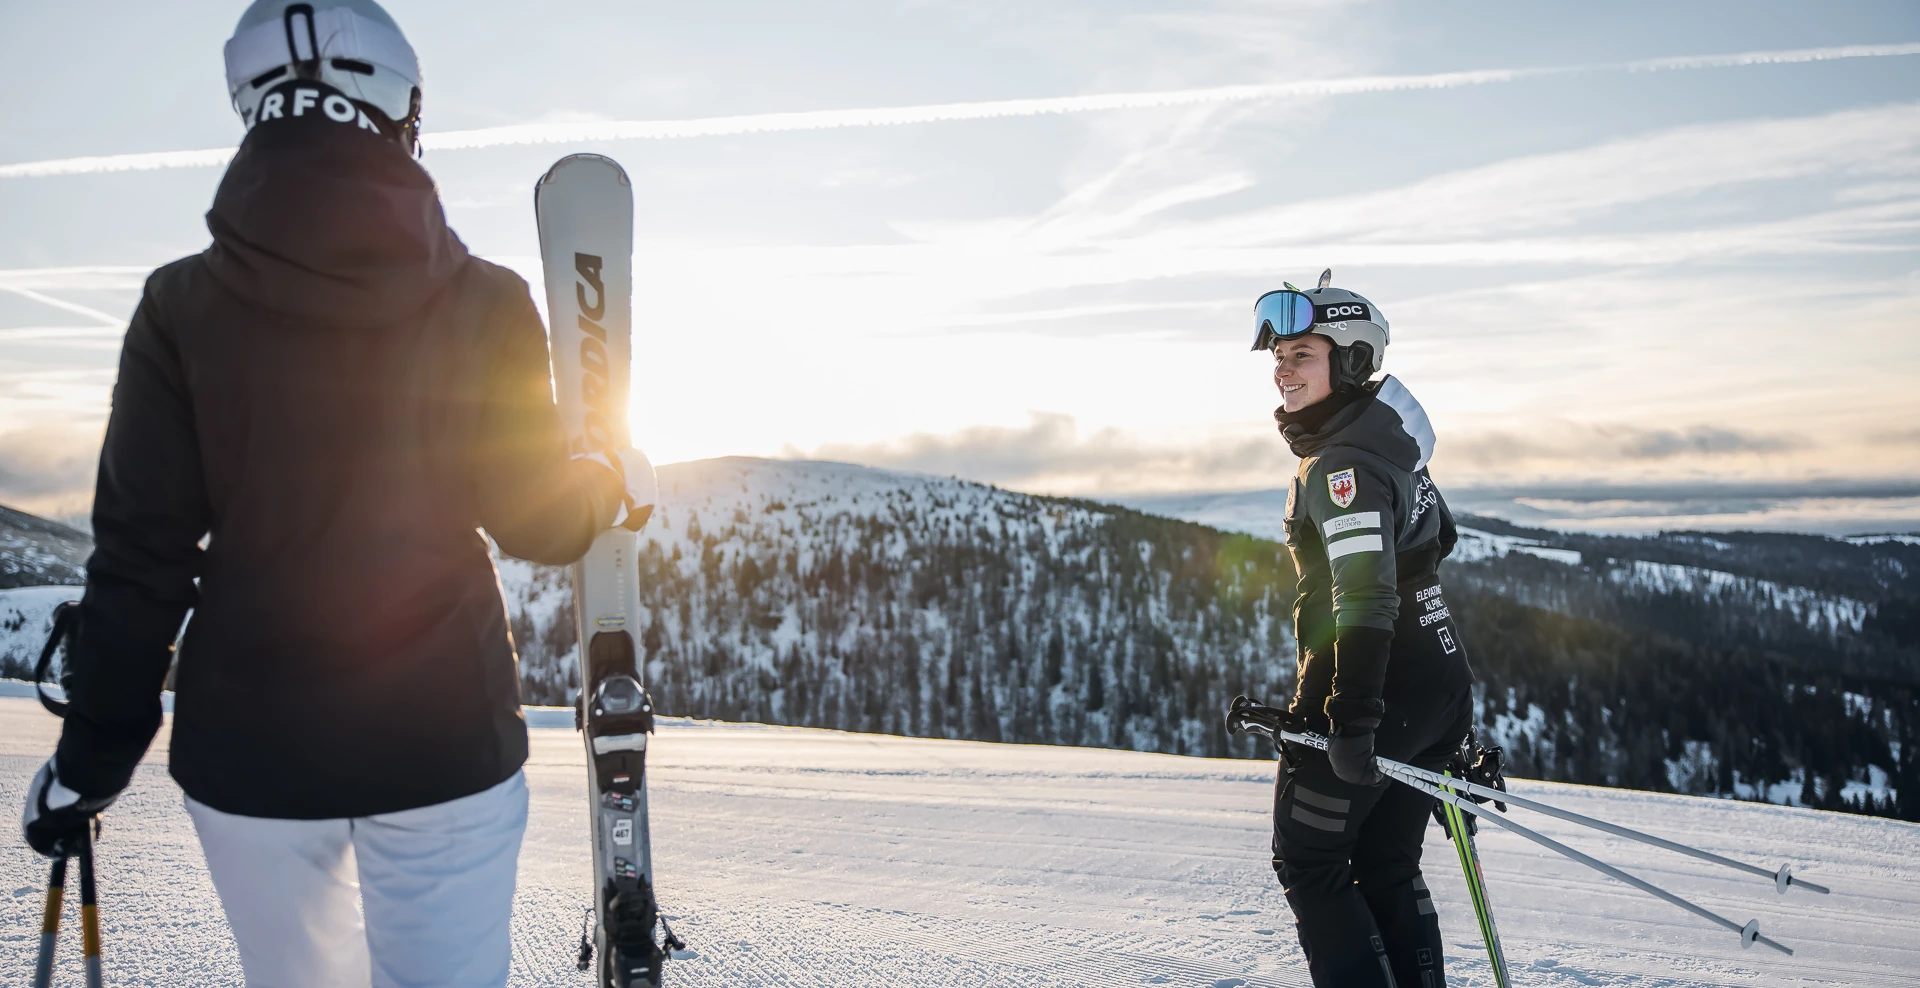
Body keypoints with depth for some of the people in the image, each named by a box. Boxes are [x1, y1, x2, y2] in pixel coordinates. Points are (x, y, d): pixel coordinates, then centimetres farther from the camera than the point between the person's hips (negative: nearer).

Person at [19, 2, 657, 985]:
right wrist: (614, 481, 19)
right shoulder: (486, 304, -8)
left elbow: (141, 560, -4)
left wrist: (88, 763, 7)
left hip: (248, 753, 2)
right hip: (446, 743, -2)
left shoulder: (181, 306, -5)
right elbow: (536, 518, -3)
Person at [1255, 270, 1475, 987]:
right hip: (1441, 686, 10)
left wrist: (1352, 718, -31)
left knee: (1306, 861, 3)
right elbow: (1434, 537, 27)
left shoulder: (1342, 462, -18)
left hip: (1382, 693, -10)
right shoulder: (1382, 437, 12)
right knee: (1385, 870, 17)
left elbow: (1366, 593, -28)